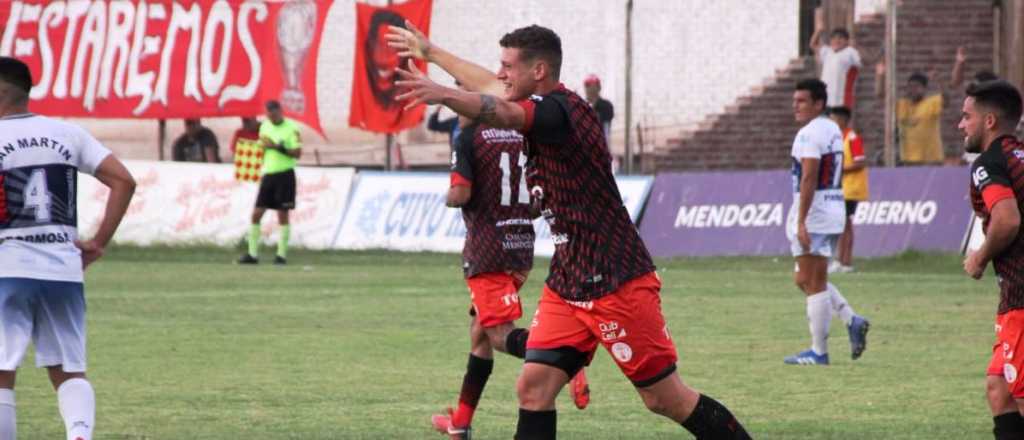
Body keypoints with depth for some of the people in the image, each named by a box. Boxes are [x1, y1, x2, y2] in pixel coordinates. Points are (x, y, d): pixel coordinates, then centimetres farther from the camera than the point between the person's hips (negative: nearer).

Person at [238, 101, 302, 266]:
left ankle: (282, 254, 3)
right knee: (256, 214, 1)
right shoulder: (265, 126, 11)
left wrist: (279, 148, -21)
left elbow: (297, 153, -11)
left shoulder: (291, 128, -8)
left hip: (285, 174, -6)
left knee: (282, 215, -3)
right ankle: (252, 254, 6)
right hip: (268, 174, 6)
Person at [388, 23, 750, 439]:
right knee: (533, 387, -3)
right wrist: (430, 52, 42)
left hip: (617, 282, -9)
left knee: (665, 398, -3)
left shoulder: (559, 110, -18)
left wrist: (443, 94, -57)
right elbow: (490, 87, 31)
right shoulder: (545, 110, 10)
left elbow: (501, 112, -40)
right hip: (567, 285, 9)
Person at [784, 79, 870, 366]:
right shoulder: (834, 130, 16)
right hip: (835, 211, 10)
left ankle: (818, 352, -1)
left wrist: (801, 222, -23)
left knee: (813, 283, -4)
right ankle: (852, 320, 7)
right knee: (805, 279, 18)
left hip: (814, 213, -10)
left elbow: (809, 179, -21)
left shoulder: (809, 134, -14)